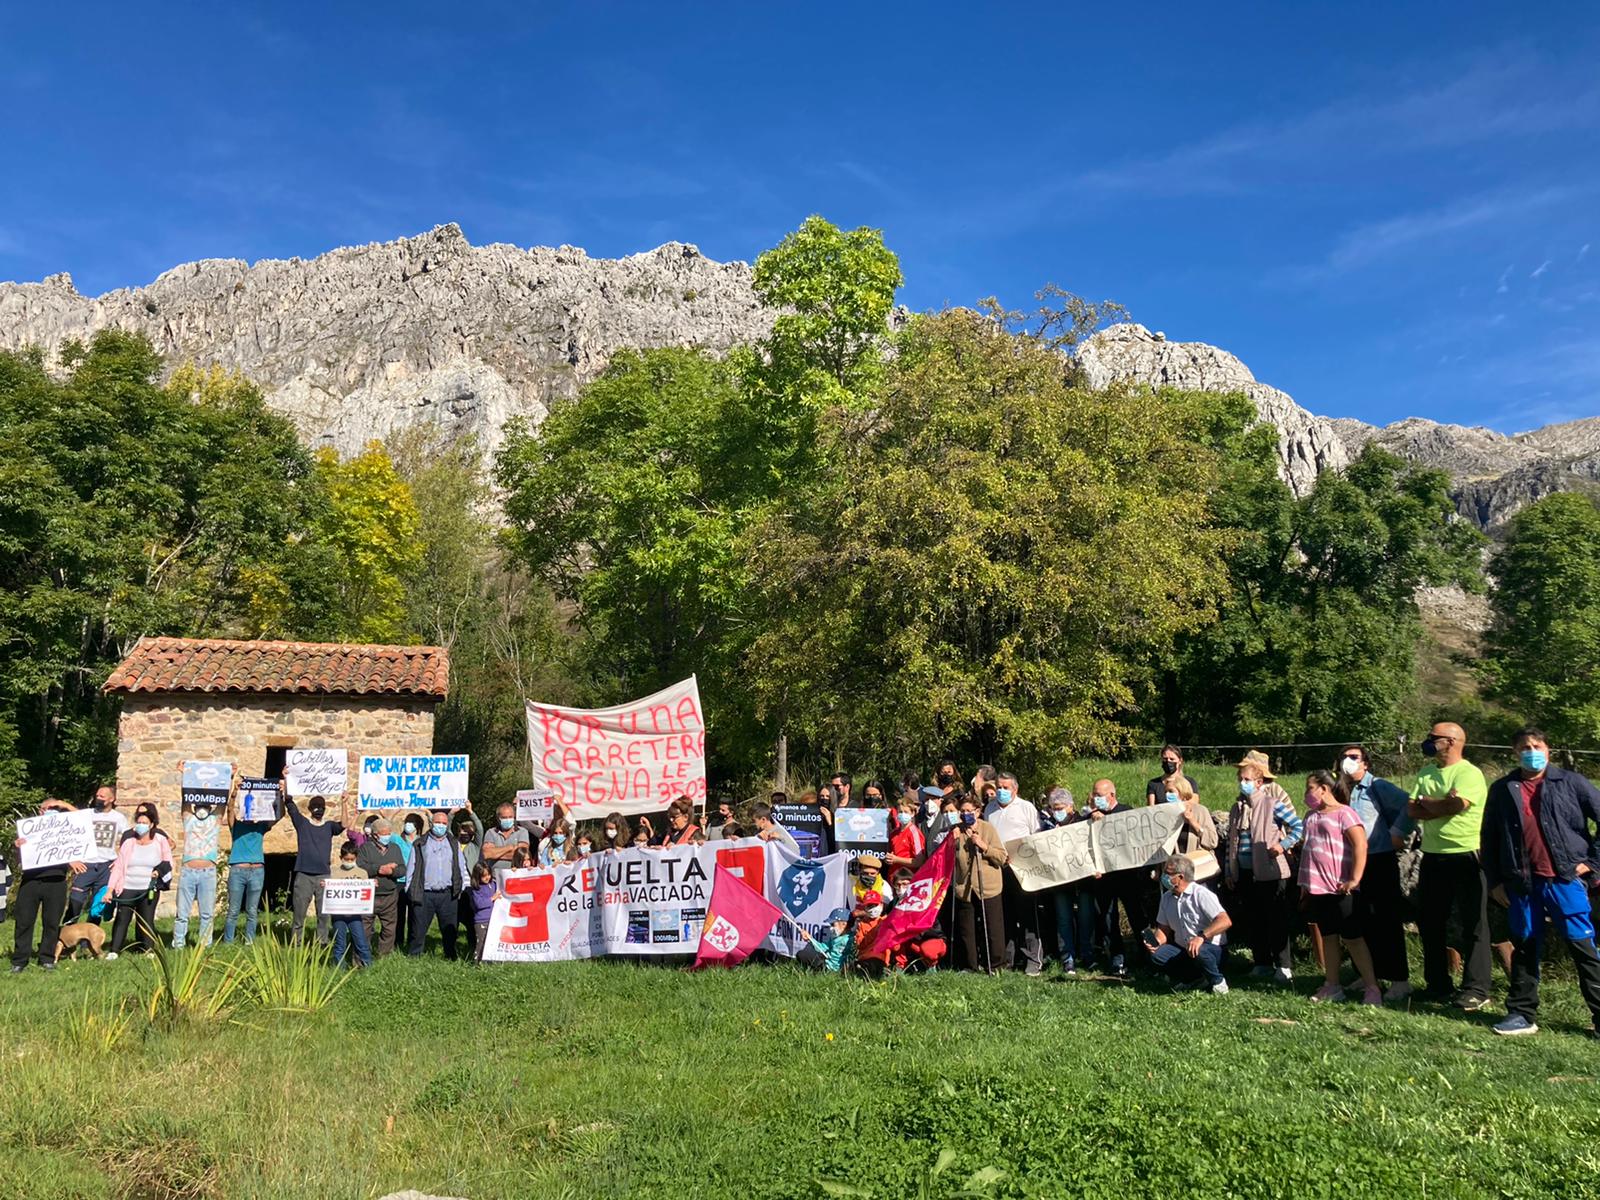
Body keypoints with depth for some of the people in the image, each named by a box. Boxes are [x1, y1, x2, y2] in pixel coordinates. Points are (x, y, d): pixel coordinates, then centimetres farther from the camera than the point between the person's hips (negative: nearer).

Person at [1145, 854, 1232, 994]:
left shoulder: (1201, 894, -16)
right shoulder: (1167, 897, 6)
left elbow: (1225, 921, -27)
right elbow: (1163, 928, 10)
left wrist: (1202, 936, -40)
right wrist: (1157, 941, -13)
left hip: (1211, 950, -6)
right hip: (1182, 950, 6)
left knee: (1198, 951, -40)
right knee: (1157, 954, -22)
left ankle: (1217, 981, -10)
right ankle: (1192, 977, 1)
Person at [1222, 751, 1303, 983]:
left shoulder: (1272, 804, -7)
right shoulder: (1237, 808, 11)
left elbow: (1299, 827, -5)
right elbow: (1231, 841, 15)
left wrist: (1283, 845, -17)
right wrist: (1229, 871, 14)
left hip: (1270, 872, -6)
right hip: (1245, 874, 6)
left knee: (1276, 921, -1)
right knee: (1253, 921, 11)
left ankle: (1284, 967, 6)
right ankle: (1262, 965, 21)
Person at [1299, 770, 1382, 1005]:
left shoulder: (1344, 813, -10)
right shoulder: (1311, 815, 14)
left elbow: (1360, 845, -18)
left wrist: (1354, 879, -22)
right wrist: (1304, 882, 18)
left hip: (1340, 889, -7)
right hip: (1317, 888, 7)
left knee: (1352, 938, -3)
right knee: (1328, 937, 12)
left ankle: (1373, 988, 3)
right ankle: (1332, 986, 18)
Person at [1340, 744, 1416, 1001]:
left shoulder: (1378, 787, -9)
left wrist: (1398, 834, -16)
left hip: (1381, 862, -7)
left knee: (1388, 921, -3)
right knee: (1365, 921, 13)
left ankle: (1400, 980, 2)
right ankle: (1373, 973, 24)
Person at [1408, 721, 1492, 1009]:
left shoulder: (1470, 773, -10)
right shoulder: (1425, 773, 11)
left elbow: (1456, 805, -24)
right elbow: (1412, 811, 2)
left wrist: (1425, 802, -7)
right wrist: (1442, 806, -14)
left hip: (1465, 857, -7)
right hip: (1432, 858, 8)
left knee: (1472, 925, 0)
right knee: (1429, 923, 13)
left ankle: (1475, 989, 6)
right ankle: (1437, 985, 24)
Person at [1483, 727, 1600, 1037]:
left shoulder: (1570, 783, 2)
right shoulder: (1502, 790, 9)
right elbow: (1489, 838, 12)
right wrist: (1494, 880, 7)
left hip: (1565, 880, -3)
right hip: (1522, 884, 3)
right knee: (1524, 948, 9)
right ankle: (1521, 1014, 16)